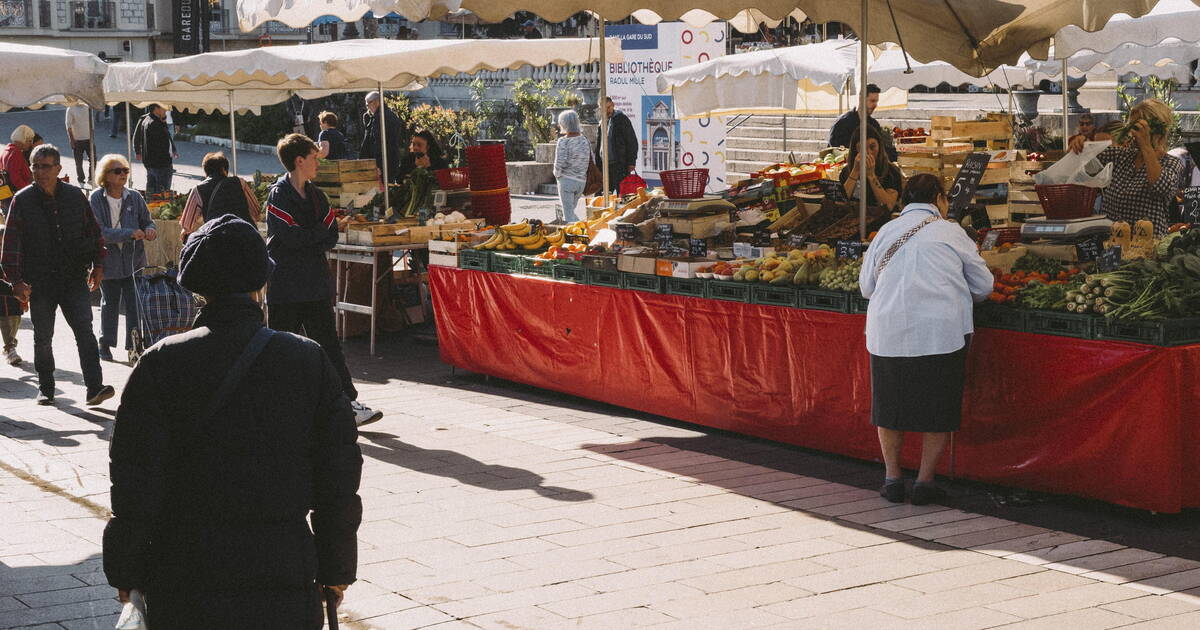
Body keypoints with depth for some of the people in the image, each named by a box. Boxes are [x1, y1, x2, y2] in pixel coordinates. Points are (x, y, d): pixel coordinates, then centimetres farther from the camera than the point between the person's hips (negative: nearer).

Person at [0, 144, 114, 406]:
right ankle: (45, 389, 23)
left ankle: (95, 388, -14)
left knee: (84, 330, -10)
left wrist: (97, 265, 8)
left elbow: (93, 232, 13)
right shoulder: (22, 200, -2)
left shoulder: (75, 196, 4)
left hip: (74, 279, 1)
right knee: (43, 338, 9)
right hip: (39, 283, -1)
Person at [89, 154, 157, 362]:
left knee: (135, 305, -2)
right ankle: (105, 344, 27)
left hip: (134, 261, 2)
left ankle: (135, 345, 6)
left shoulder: (134, 197, 0)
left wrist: (150, 229, -16)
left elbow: (147, 221, 9)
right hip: (109, 261, -1)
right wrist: (130, 233, -25)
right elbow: (100, 231, -17)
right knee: (110, 304, 12)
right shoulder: (96, 199, -9)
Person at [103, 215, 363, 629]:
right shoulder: (310, 362, -2)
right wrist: (336, 569, 12)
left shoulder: (161, 365, -7)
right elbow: (339, 476, 2)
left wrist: (125, 572, 6)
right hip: (286, 585, 1)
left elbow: (135, 484, -5)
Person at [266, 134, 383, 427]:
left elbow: (331, 236, 7)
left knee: (329, 344, 3)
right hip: (285, 288, -6)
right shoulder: (279, 196, -8)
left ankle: (348, 403, 0)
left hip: (316, 285, 6)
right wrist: (320, 233, -4)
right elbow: (292, 237, -18)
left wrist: (306, 241, -10)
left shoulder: (315, 195, 14)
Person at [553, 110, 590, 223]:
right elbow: (590, 161, 8)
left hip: (566, 180, -6)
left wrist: (557, 174, 3)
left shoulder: (563, 141, -12)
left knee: (568, 213, 0)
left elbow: (559, 163, -15)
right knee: (570, 210, 20)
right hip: (582, 180, 6)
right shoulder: (584, 140, 6)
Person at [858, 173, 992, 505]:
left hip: (887, 331, 2)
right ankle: (925, 481, 10)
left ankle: (892, 478, 18)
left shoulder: (887, 231, 8)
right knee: (939, 408, 10)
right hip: (941, 331, -2)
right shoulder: (951, 232, 3)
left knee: (889, 405, 16)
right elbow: (983, 285, 8)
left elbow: (866, 285, 15)